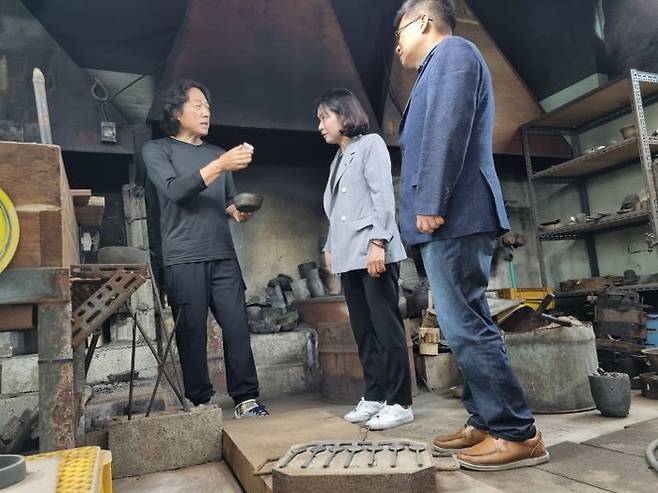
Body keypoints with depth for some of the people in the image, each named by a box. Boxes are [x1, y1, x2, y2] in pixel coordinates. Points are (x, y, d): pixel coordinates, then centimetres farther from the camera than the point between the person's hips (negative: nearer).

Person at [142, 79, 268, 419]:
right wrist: (220, 165, -19)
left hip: (223, 255, 4)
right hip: (183, 259, -4)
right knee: (192, 332, 0)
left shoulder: (217, 152, 19)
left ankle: (246, 398, 7)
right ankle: (199, 402, 13)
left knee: (237, 326, -2)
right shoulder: (157, 150, 5)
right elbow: (175, 190, -13)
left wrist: (238, 212, 0)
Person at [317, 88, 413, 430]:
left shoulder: (370, 144, 2)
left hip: (373, 251, -8)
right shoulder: (338, 159, 24)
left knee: (386, 327, -6)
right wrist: (330, 247, 15)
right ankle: (374, 397, 16)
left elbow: (383, 196, -10)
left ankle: (399, 402, 1)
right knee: (363, 330, 8)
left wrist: (378, 242, -19)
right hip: (349, 256, 8)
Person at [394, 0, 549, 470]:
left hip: (452, 216, -10)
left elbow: (447, 129, -16)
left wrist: (430, 203, -21)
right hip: (452, 219, 10)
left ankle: (519, 434, -2)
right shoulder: (441, 66, 30)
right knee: (467, 326, 9)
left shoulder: (452, 51, 1)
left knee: (465, 327, -10)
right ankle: (486, 423, 17)